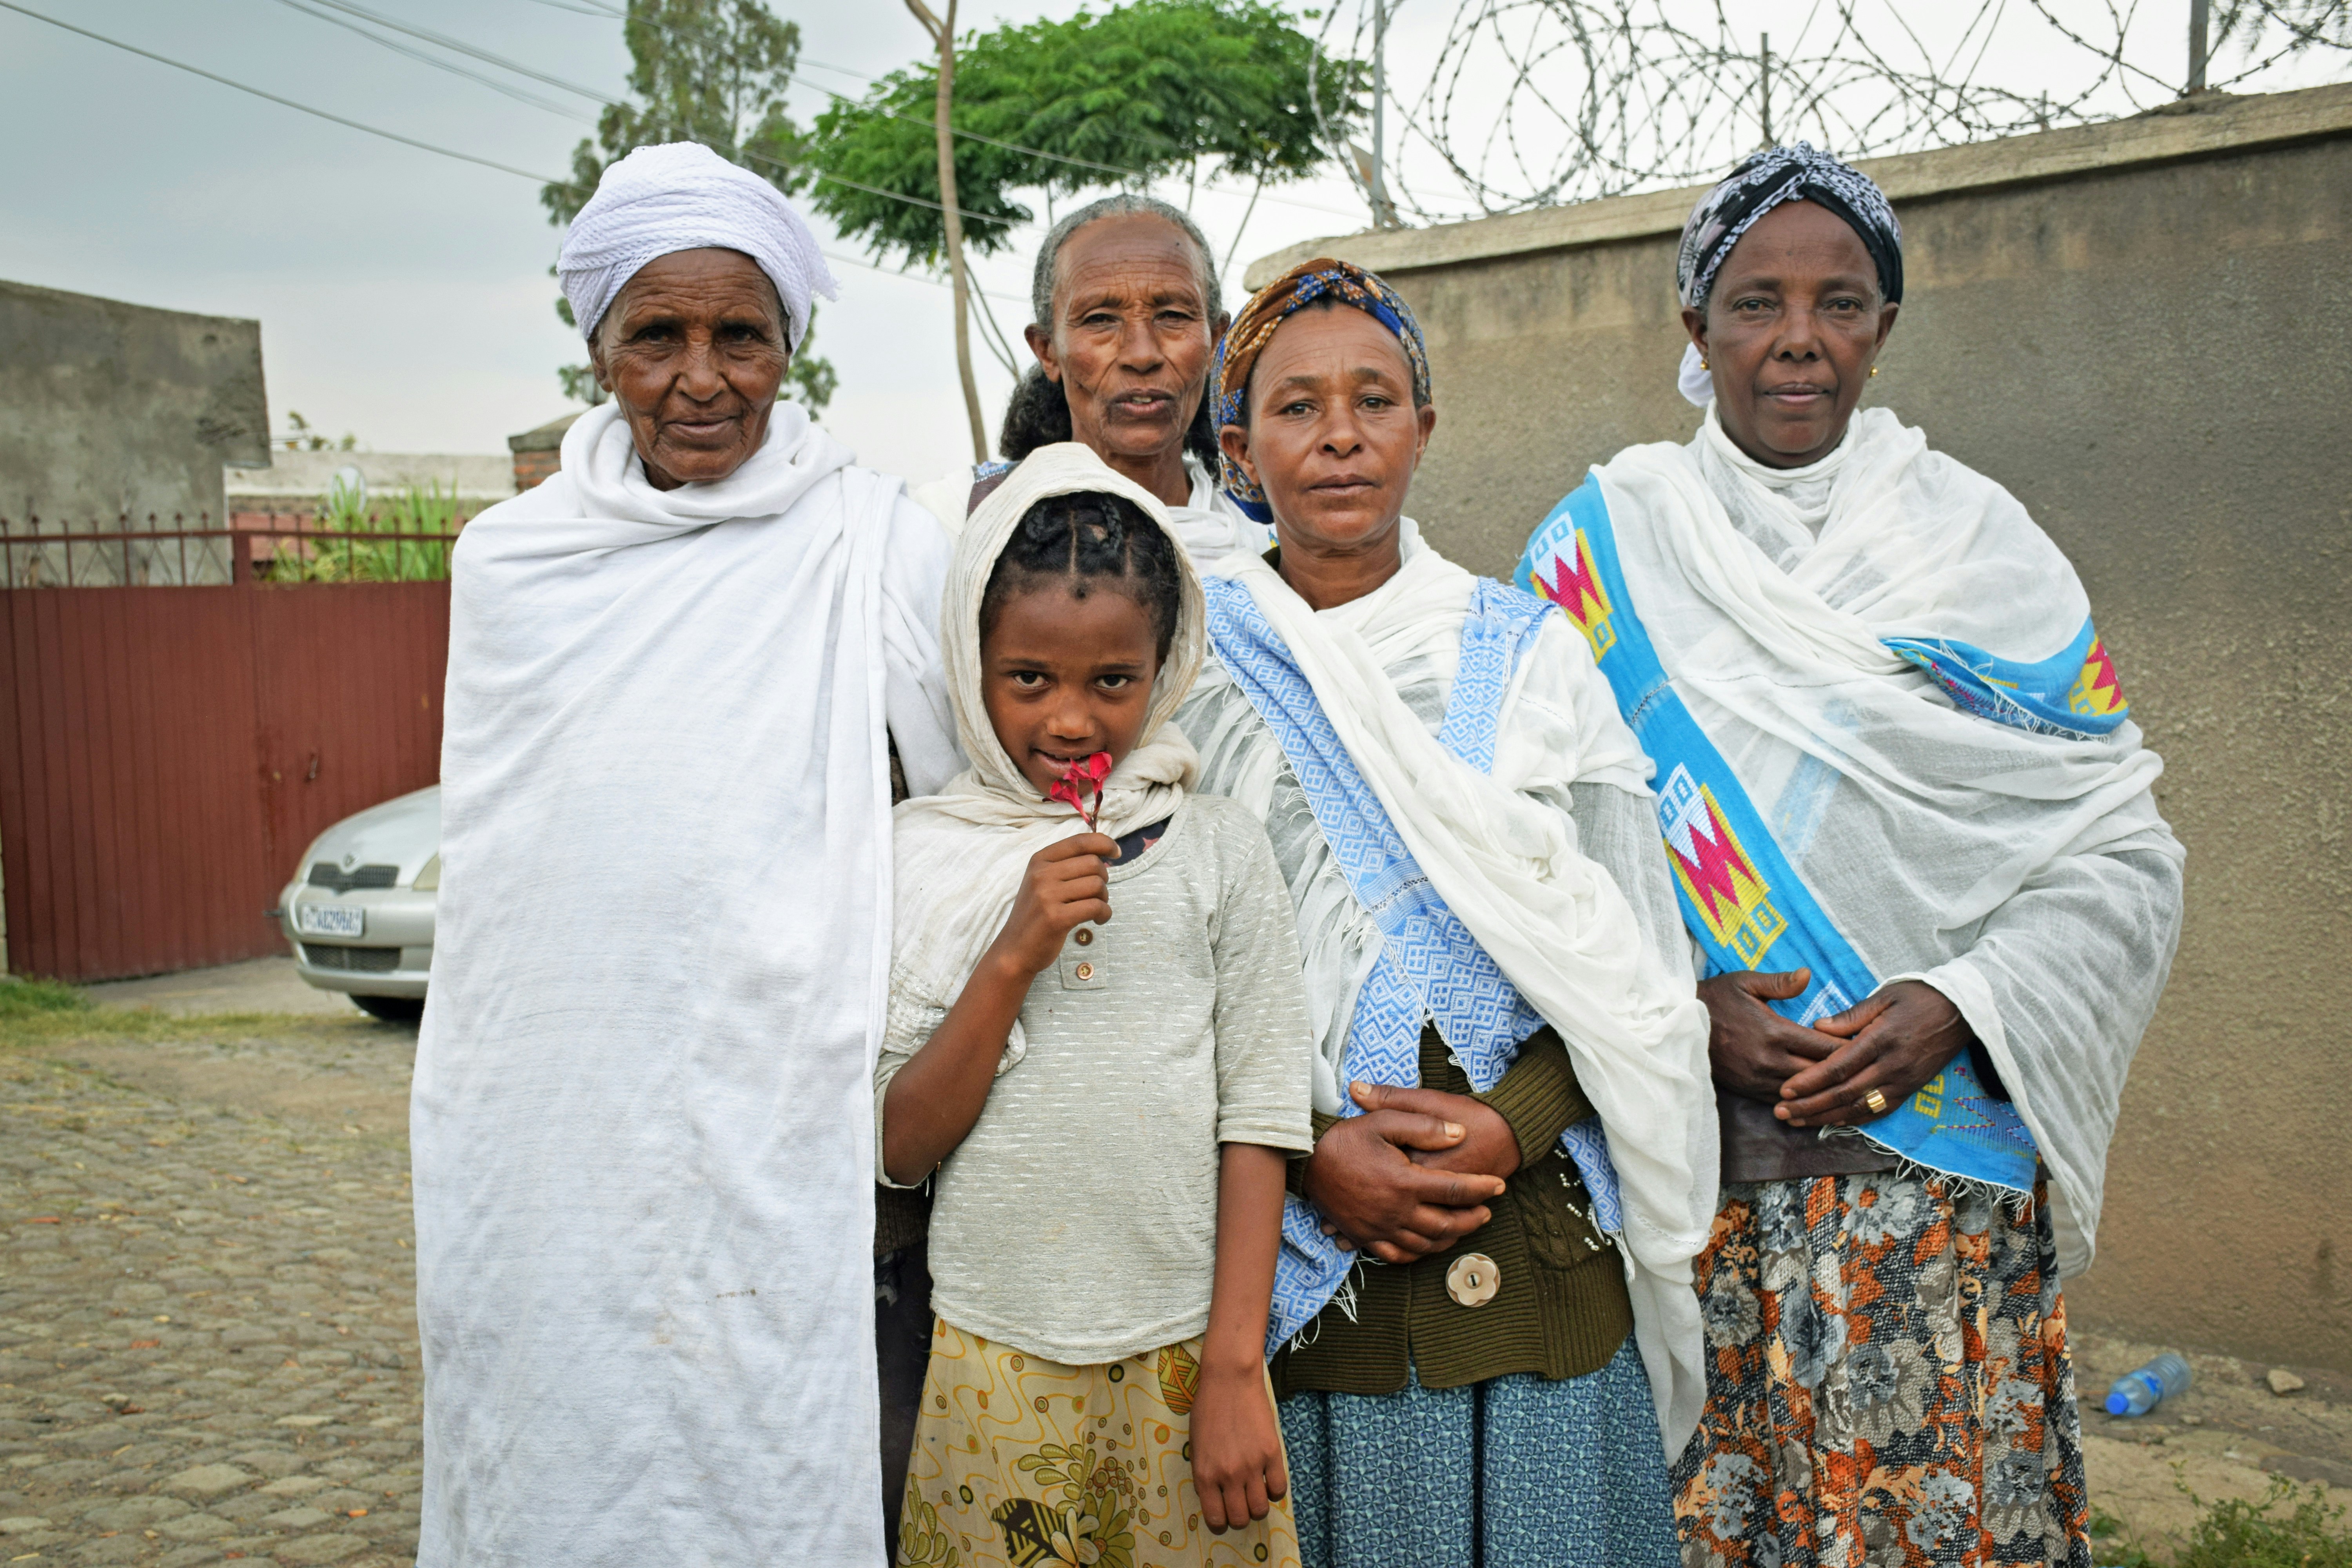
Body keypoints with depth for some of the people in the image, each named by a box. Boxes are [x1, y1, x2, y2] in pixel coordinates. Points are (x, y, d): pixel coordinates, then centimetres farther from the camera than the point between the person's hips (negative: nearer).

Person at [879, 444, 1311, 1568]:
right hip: (993, 1358, 1)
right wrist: (1013, 957, -17)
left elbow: (1257, 1121, -3)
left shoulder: (1220, 851, -4)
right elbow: (901, 1149, -6)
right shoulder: (918, 856, -3)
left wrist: (1235, 1370, -6)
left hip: (1182, 1352, 0)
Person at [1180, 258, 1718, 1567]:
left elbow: (1626, 955, 3)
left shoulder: (1527, 654, 5)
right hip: (1287, 1236, -1)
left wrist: (1509, 1125, -11)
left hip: (1528, 1230, 1)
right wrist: (1309, 1151, -12)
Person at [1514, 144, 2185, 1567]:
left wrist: (1956, 1006, -11)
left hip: (1941, 1152, 1)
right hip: (1680, 1163, 0)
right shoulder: (1607, 543, 4)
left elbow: (2124, 853, 4)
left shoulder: (1981, 542, 6)